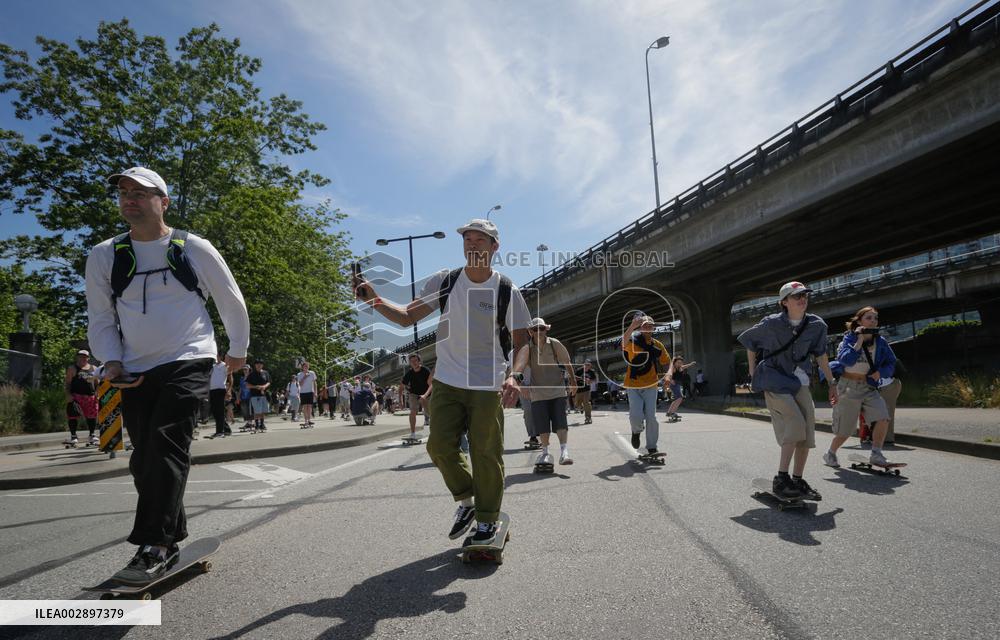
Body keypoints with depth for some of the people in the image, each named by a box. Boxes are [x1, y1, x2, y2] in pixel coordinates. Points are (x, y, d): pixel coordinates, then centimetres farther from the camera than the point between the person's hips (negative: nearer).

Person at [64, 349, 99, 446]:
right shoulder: (72, 368, 3)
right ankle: (73, 436, 3)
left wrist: (97, 393, 4)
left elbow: (97, 383, 15)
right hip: (76, 396, -3)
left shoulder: (93, 368, 13)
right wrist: (68, 394, -12)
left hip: (91, 396, 3)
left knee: (92, 416, 7)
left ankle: (92, 435, 17)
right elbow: (68, 382, -1)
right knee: (73, 415, -5)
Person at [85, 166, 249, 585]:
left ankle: (154, 546, -13)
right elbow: (100, 318, 10)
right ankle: (171, 540, 21)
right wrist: (111, 362, -6)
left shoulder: (195, 249, -1)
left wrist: (238, 349, 16)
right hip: (136, 372, 4)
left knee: (167, 445, -17)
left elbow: (231, 302, 9)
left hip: (188, 362, -4)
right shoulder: (104, 256, 6)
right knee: (144, 460, 7)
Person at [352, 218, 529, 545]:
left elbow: (522, 342, 0)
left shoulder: (506, 291, -4)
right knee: (440, 445, -2)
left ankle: (487, 519, 22)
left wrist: (513, 376, -16)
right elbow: (407, 316, 3)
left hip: (488, 386, -2)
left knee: (486, 454, 2)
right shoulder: (443, 282, 1)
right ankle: (465, 502, 23)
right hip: (447, 382, 3)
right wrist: (375, 300, -13)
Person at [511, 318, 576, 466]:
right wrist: (516, 373, -51)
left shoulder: (555, 344, -8)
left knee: (560, 421, -9)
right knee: (542, 425, 2)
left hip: (558, 390, -1)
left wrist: (573, 381, 14)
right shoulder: (527, 349, -9)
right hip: (538, 392, 1)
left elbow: (567, 363, 5)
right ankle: (545, 452, 18)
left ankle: (564, 451, -6)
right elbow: (520, 362, -29)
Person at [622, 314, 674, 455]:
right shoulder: (632, 342, -10)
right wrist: (633, 326, -52)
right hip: (633, 386, -2)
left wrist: (668, 374, -13)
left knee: (651, 417, -3)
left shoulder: (658, 345, 3)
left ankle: (652, 448, 15)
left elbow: (668, 363, 10)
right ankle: (636, 431, 23)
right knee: (636, 416, -14)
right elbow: (624, 340, -34)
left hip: (650, 386, 3)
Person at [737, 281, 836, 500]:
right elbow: (748, 342, 3)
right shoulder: (771, 324, -13)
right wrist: (753, 373, 4)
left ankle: (797, 480, 12)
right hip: (773, 379, -5)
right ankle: (780, 480, -13)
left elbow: (821, 355, 12)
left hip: (798, 379, 5)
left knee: (807, 429, -1)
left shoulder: (817, 325, -2)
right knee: (796, 423, -20)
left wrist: (832, 384, 14)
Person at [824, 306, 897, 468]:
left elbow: (891, 363, 6)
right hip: (848, 386, -4)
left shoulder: (881, 342, 3)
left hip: (869, 387, 4)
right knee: (845, 430, 4)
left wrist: (880, 372, -13)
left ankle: (876, 454, -3)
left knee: (883, 418, -21)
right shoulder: (849, 338, -9)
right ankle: (830, 454, 29)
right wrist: (859, 341, -26)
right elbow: (846, 360, -25)